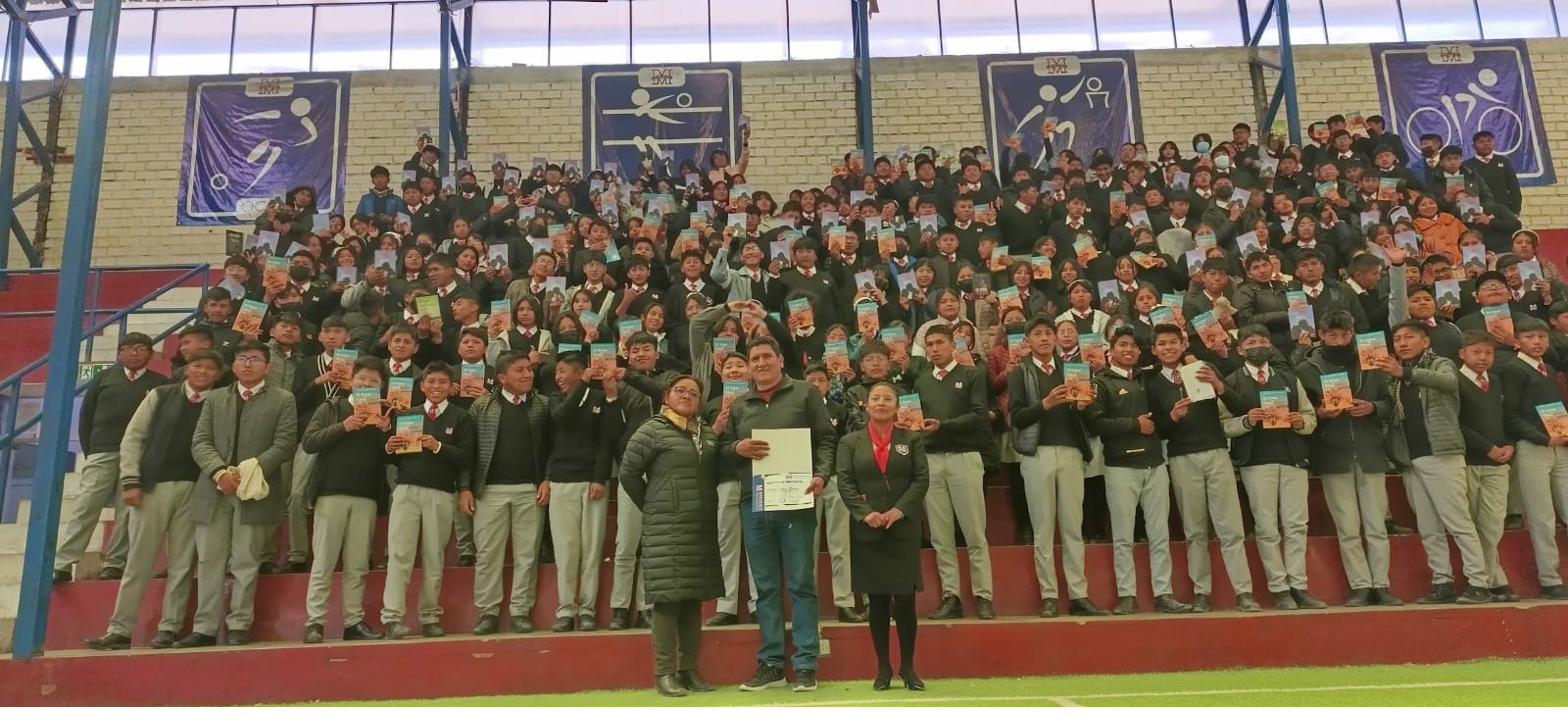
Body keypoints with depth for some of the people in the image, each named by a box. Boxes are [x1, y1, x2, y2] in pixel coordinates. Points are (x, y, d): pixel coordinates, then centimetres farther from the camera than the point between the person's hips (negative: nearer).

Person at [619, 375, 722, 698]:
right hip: (667, 528, -5)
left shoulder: (708, 433, 13)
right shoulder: (652, 430, -3)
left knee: (694, 597, 8)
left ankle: (689, 669, 17)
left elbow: (717, 474, 20)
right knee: (668, 597, -5)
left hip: (703, 527, 6)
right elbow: (628, 472, -2)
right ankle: (664, 672, 1)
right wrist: (652, 506, 3)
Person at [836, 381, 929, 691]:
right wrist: (865, 513, -14)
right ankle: (883, 668, 12)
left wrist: (899, 510, -12)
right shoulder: (850, 442, 8)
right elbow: (844, 482, 0)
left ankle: (908, 667, 10)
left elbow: (921, 479, 1)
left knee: (905, 598, -2)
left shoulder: (912, 440, 9)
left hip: (904, 528, 0)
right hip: (866, 531, 0)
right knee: (877, 601, 4)